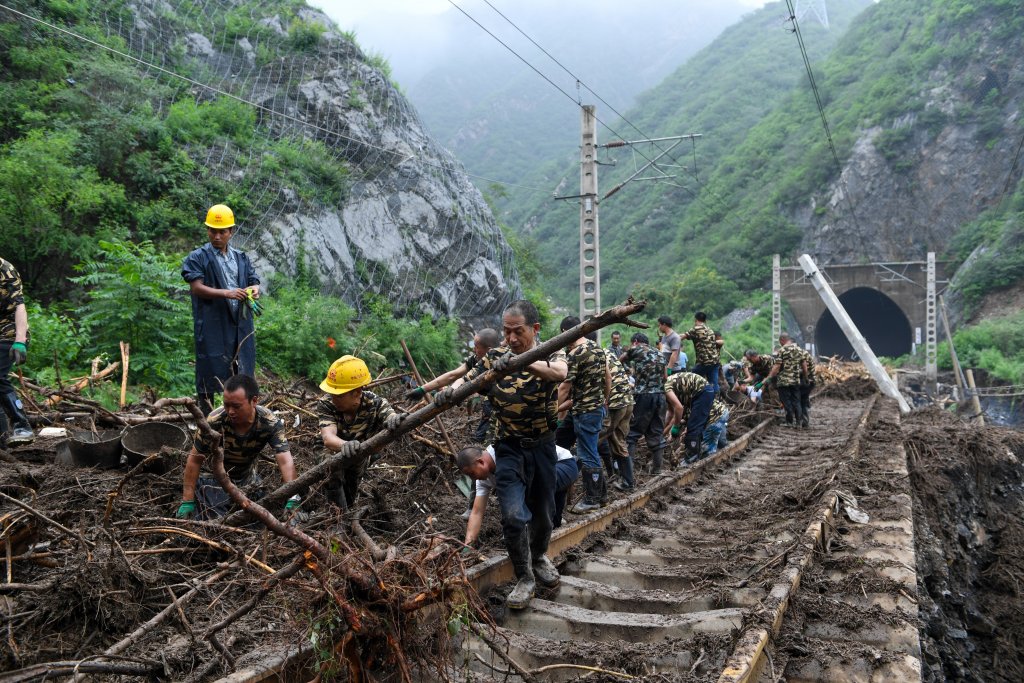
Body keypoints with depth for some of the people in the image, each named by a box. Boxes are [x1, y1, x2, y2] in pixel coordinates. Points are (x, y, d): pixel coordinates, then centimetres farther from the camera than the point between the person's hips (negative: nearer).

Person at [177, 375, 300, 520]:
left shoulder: (271, 423, -27)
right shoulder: (214, 422, -30)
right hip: (216, 479, -2)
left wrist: (292, 499, -47)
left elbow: (285, 461, -33)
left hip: (247, 479, 3)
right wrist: (187, 502, -19)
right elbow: (195, 460, -19)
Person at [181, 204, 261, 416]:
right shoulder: (197, 258, 0)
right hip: (212, 326, -5)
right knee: (210, 372, -1)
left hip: (240, 325, 5)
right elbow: (196, 287, -10)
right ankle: (206, 417, 7)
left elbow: (254, 281, 17)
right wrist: (226, 293, -23)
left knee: (241, 373, 8)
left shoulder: (242, 258, 16)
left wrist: (254, 289, -9)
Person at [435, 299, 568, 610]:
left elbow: (559, 373, -32)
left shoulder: (549, 354, -9)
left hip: (542, 445, 0)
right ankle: (524, 578, 8)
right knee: (514, 515, -13)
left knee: (542, 512, 16)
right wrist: (450, 389, -26)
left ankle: (539, 556, 46)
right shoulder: (496, 356, -1)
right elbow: (469, 378, -2)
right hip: (509, 447, 0)